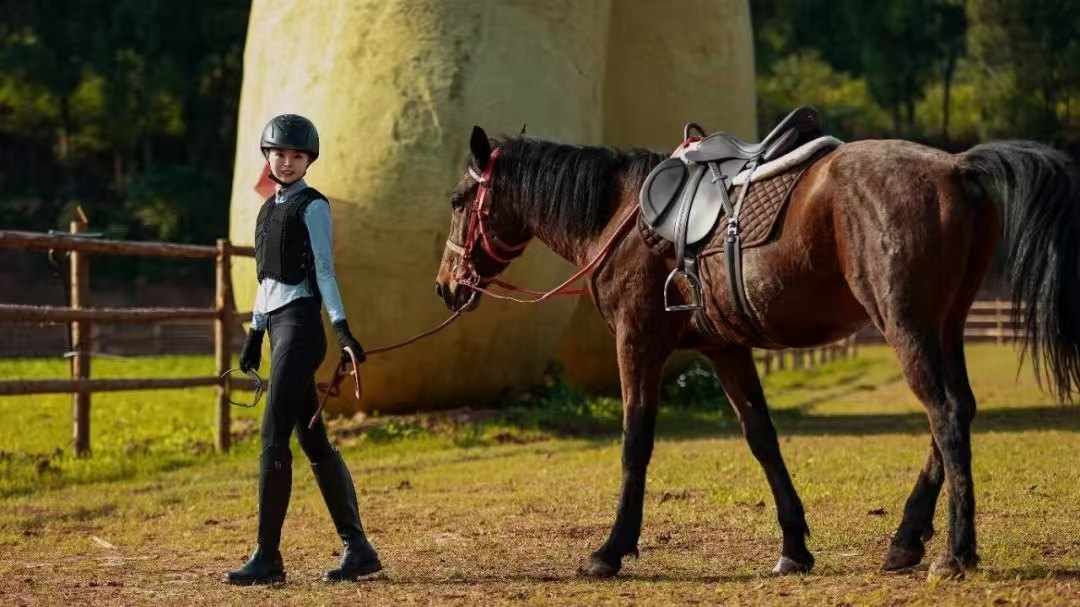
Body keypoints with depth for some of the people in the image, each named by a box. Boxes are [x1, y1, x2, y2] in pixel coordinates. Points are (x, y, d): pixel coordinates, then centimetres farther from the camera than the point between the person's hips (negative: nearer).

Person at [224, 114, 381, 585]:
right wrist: (254, 335, 22)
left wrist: (341, 326, -20)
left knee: (273, 438, -11)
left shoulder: (312, 207, -4)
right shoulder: (269, 209, 18)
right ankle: (357, 548, 12)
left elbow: (323, 271, -11)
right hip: (277, 325, 9)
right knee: (313, 441, 8)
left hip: (301, 323, -8)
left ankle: (268, 557, -9)